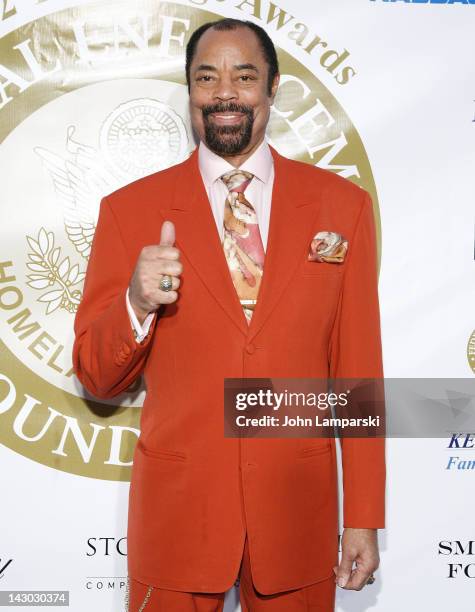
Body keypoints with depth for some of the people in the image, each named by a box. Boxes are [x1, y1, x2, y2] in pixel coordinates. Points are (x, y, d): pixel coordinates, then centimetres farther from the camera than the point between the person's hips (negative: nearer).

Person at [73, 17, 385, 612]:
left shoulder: (342, 204, 0)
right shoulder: (129, 208, -2)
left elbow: (358, 370, 0)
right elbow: (95, 376, 0)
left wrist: (363, 517, 0)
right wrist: (138, 302, -21)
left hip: (298, 509, 1)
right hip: (176, 509, 0)